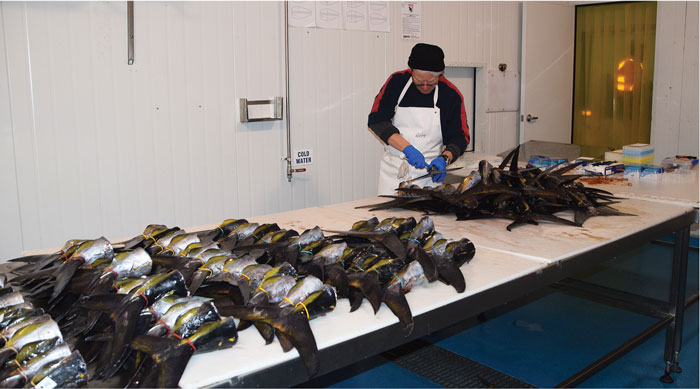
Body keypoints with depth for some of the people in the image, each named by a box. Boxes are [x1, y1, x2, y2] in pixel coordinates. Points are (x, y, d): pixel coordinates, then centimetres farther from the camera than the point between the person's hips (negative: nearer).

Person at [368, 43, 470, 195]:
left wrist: (444, 158, -18)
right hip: (393, 171, 0)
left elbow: (460, 137, 2)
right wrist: (407, 147, -20)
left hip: (428, 173, 0)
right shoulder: (397, 82, -4)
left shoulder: (451, 95, -4)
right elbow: (376, 120, -10)